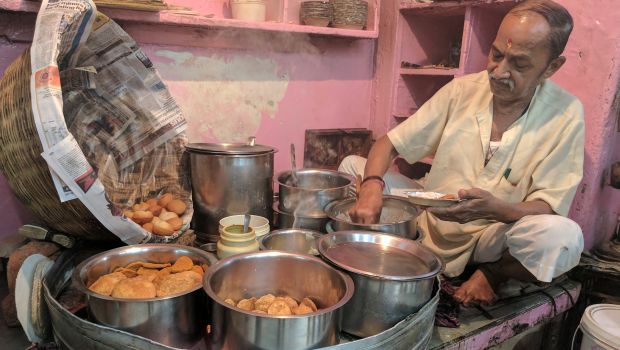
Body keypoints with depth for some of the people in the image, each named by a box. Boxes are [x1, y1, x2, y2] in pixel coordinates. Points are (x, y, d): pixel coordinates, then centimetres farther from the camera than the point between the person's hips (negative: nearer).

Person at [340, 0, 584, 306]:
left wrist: (496, 208, -35)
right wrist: (371, 186, -28)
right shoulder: (462, 89, -6)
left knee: (564, 235, -34)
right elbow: (388, 144, -6)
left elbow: (547, 208, -13)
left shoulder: (565, 114, -11)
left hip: (492, 234, -1)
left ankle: (492, 274, -2)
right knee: (352, 166, -10)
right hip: (430, 220, 2)